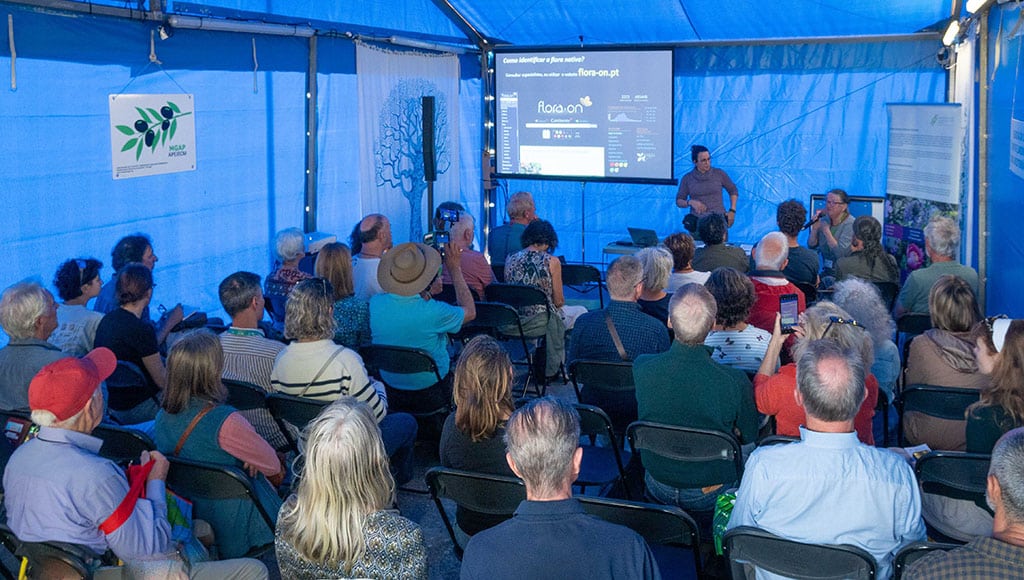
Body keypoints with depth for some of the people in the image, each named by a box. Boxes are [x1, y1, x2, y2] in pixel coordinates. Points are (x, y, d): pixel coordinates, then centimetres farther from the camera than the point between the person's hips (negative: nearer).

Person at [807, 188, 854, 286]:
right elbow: (811, 246, 6)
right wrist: (814, 228, -9)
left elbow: (840, 253, -23)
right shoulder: (824, 220, 7)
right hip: (826, 271, 6)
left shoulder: (850, 224, -12)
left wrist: (826, 230, -18)